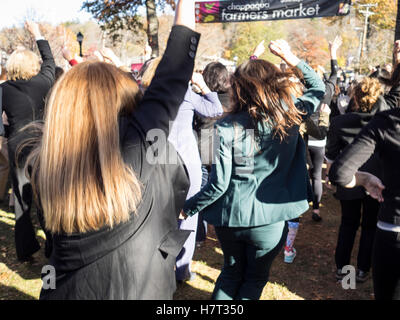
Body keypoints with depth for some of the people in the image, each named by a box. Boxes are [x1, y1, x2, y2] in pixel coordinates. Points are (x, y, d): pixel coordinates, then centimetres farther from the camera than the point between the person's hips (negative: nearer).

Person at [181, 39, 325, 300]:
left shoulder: (227, 128, -15)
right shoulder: (290, 115, -9)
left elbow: (218, 184, -14)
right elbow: (318, 89, 12)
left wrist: (188, 208, 0)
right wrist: (290, 57, 9)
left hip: (231, 217, 0)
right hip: (270, 219, 0)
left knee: (232, 272, 26)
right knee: (255, 278, 22)